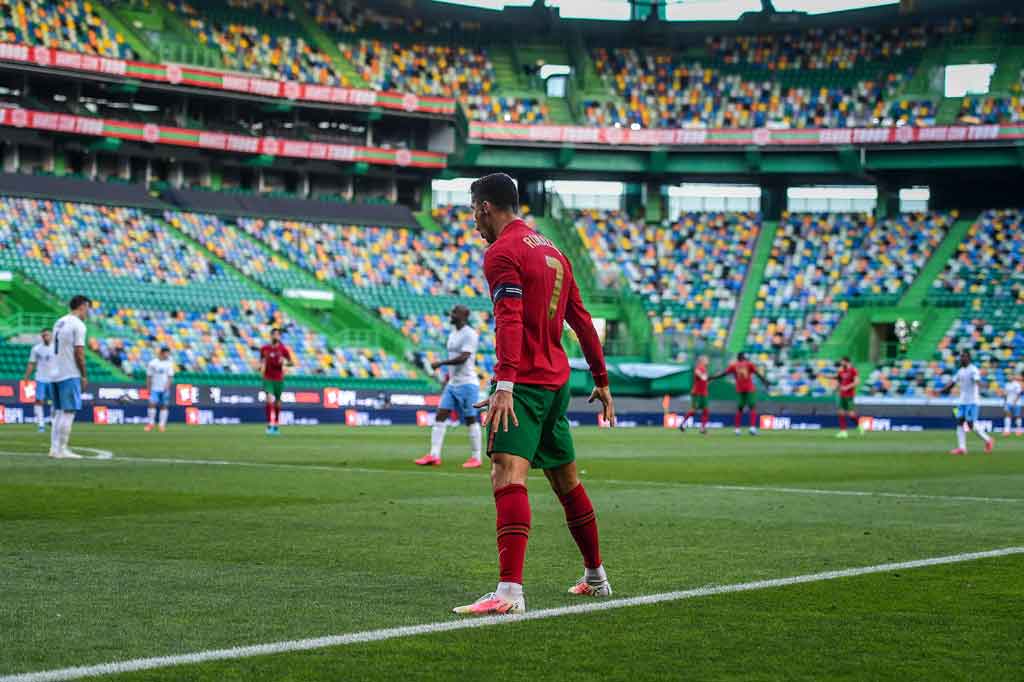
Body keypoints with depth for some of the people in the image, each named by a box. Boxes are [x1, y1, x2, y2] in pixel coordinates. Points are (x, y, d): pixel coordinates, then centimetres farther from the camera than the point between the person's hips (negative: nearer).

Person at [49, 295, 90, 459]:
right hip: (70, 375, -9)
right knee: (68, 412, -6)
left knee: (59, 412, 12)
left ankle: (54, 448, 11)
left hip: (56, 374, 9)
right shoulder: (78, 325, -10)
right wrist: (84, 376, -8)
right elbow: (79, 352, -15)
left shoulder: (59, 323, 16)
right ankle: (61, 450, -8)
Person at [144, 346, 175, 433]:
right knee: (152, 404, -12)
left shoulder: (169, 364, 2)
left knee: (164, 406, 1)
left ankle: (162, 425, 5)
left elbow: (170, 377, -2)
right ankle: (151, 423, -4)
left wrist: (167, 387, -15)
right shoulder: (152, 363, 1)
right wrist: (148, 388, 4)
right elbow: (149, 376, 6)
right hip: (155, 388, -1)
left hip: (165, 388, 1)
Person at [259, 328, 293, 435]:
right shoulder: (264, 349, 4)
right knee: (269, 400, -18)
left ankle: (276, 426, 24)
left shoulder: (283, 349, -1)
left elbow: (292, 363, 2)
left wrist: (285, 362, -19)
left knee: (277, 402, 8)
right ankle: (269, 425, -18)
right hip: (268, 379, 0)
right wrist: (261, 366, -3)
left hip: (279, 379, 0)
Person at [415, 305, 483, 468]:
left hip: (467, 383, -9)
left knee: (471, 420, -1)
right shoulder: (453, 335, 16)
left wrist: (440, 363, -20)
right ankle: (434, 455, -5)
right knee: (440, 416, -2)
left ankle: (476, 458, 7)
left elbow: (462, 358, -22)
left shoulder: (470, 334, -12)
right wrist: (448, 376, 18)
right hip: (452, 383, 9)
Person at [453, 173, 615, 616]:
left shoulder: (502, 252, -8)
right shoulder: (551, 250, 19)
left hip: (523, 381, -9)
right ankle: (595, 577, 32)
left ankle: (510, 592, -36)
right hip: (556, 381, 9)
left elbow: (510, 321, -22)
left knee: (508, 473, -21)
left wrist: (504, 385, -31)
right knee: (566, 481, 21)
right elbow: (581, 320, 22)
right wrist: (602, 382, 27)